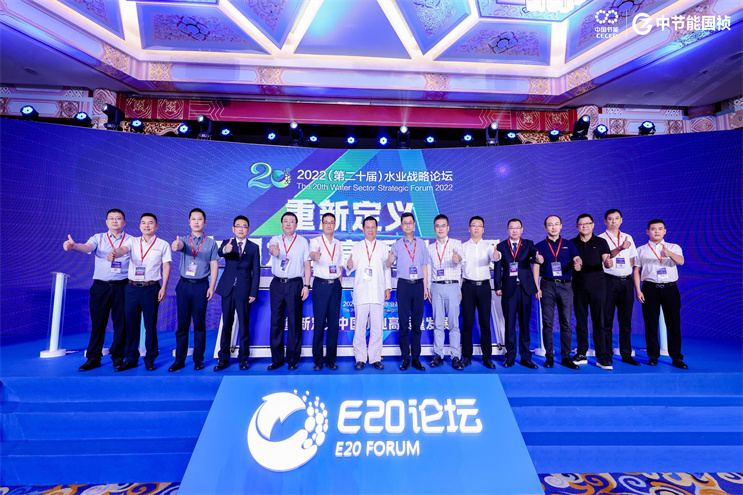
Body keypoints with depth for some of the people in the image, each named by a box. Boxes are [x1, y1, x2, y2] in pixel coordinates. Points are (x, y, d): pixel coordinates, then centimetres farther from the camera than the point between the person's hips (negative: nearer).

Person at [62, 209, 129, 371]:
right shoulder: (98, 238, 8)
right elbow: (87, 247, -13)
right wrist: (73, 246, -34)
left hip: (122, 286, -1)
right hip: (100, 286, 1)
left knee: (121, 323, 3)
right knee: (97, 322, 5)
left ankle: (118, 356, 16)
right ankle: (93, 358, 18)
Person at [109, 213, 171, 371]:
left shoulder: (163, 244, 3)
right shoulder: (133, 241, 9)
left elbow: (166, 266, 1)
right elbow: (123, 249, -12)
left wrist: (163, 287, -6)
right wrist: (113, 253, -36)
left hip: (151, 288, -2)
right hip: (132, 287, 3)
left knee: (150, 324, 3)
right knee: (131, 324, 8)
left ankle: (150, 359, 16)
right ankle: (131, 359, 21)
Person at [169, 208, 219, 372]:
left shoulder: (211, 243, 5)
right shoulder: (184, 240, 7)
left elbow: (214, 266, 2)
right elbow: (179, 245, -17)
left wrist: (212, 287, -5)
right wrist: (175, 245, -43)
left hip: (201, 285, -1)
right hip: (184, 284, 2)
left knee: (199, 323, 3)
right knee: (182, 323, 5)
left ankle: (198, 359, 13)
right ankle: (180, 359, 15)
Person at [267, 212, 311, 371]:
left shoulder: (303, 241, 6)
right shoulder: (275, 239, 7)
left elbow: (307, 264, 4)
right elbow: (271, 247, -17)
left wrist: (306, 285, -5)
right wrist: (273, 250, -43)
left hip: (295, 284, -1)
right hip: (277, 284, 2)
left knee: (294, 322, 1)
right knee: (276, 321, 6)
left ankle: (292, 359, 14)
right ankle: (276, 359, 18)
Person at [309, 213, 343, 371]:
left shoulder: (338, 244, 13)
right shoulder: (316, 241, 0)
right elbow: (312, 253, -23)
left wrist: (339, 285, 9)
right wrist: (315, 256, -47)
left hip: (335, 285, 4)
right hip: (320, 285, -3)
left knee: (334, 323, 5)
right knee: (319, 323, -2)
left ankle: (331, 359, 15)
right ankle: (318, 360, 9)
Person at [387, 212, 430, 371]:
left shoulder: (421, 243, 10)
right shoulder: (397, 244, 4)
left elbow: (424, 266, 11)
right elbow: (388, 265, -2)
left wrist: (425, 287, 7)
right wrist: (390, 259, -26)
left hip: (418, 285, 2)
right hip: (404, 285, -1)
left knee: (417, 323, 5)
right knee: (404, 323, 2)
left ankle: (416, 358, 13)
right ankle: (405, 358, 10)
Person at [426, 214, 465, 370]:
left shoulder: (456, 244, 5)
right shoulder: (430, 248, 13)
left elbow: (461, 257, -17)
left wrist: (458, 258, -41)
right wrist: (428, 289, 9)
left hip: (452, 287, -2)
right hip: (436, 288, 3)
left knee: (454, 323, -2)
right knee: (438, 323, 6)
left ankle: (456, 357, 5)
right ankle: (438, 355, 14)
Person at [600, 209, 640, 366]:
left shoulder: (628, 238, 16)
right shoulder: (601, 239, 1)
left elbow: (632, 259, 18)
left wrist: (627, 270, 1)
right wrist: (620, 248, -29)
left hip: (627, 281, 4)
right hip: (609, 281, -4)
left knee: (626, 320, 8)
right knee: (607, 319, -1)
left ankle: (626, 354, 17)